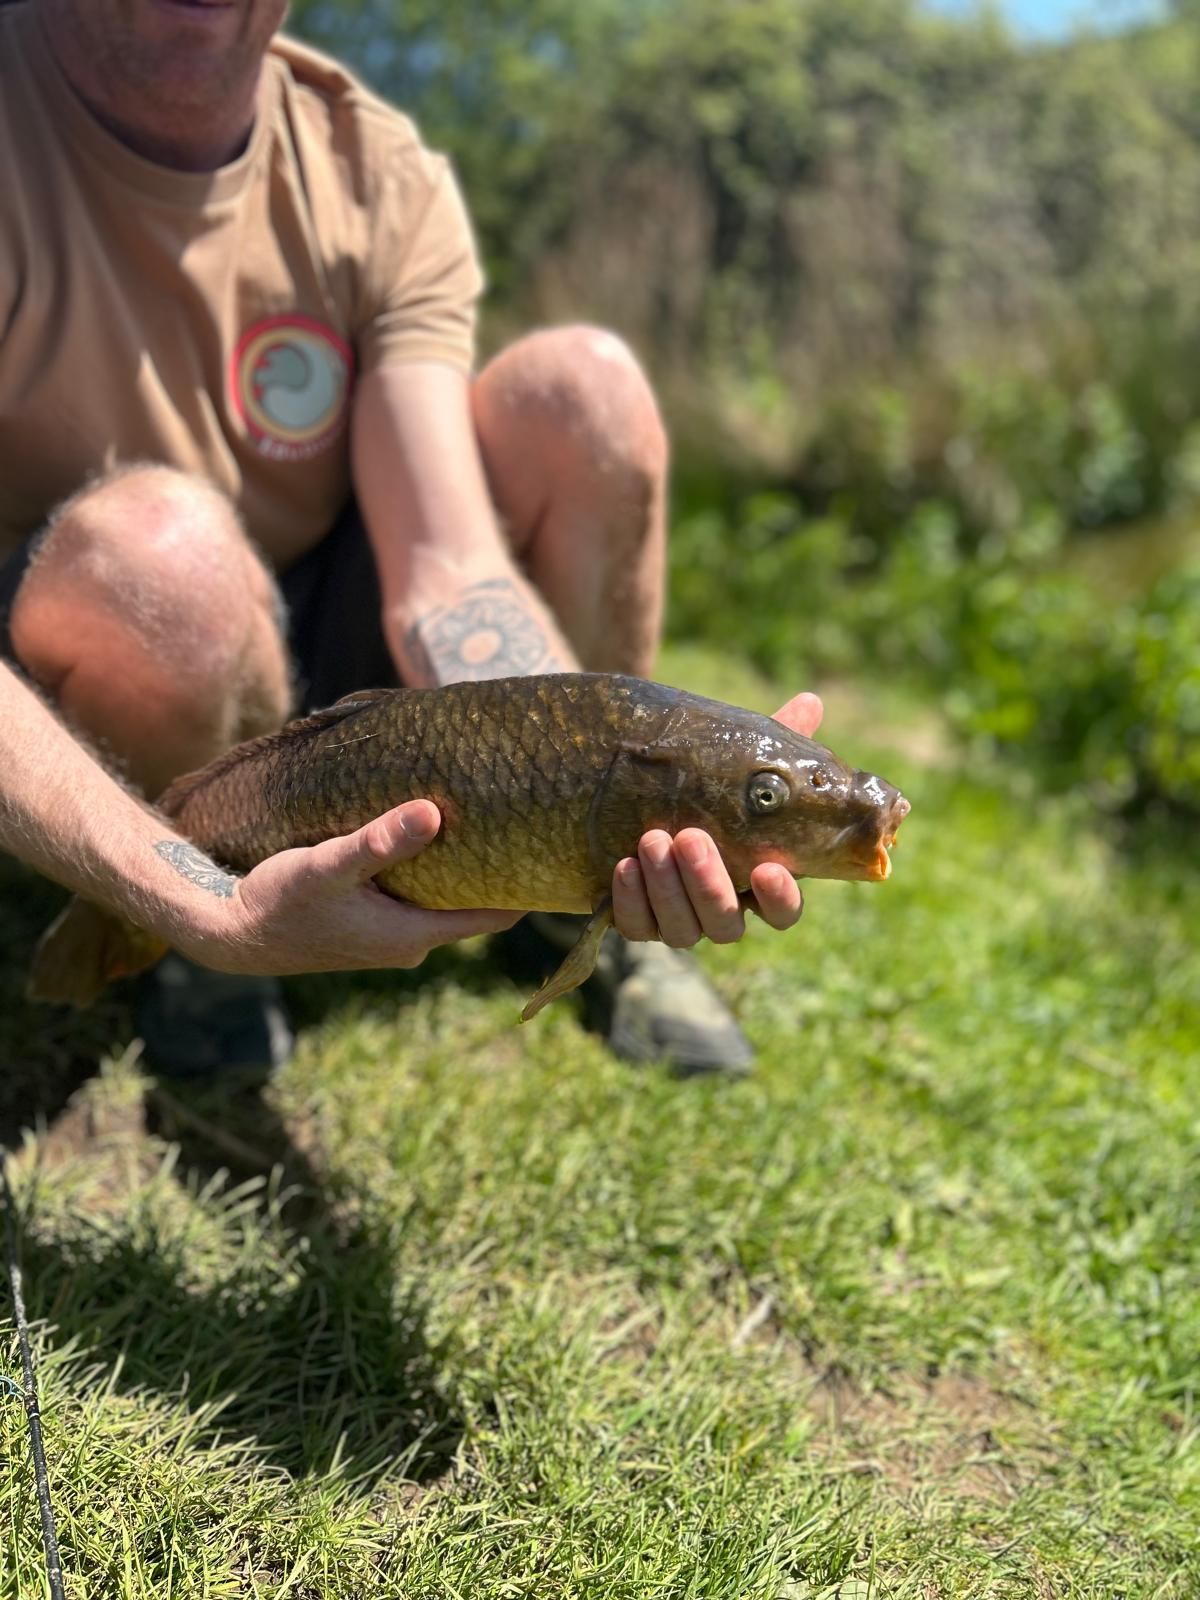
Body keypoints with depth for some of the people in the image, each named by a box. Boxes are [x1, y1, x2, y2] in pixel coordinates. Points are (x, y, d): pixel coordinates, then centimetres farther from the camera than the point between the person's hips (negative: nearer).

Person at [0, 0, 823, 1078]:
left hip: (317, 657, 4)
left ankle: (595, 914, -1)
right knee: (155, 548, -38)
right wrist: (211, 918, -42)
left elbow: (446, 580, -22)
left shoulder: (385, 178, -12)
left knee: (582, 390, -16)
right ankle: (194, 946, -6)